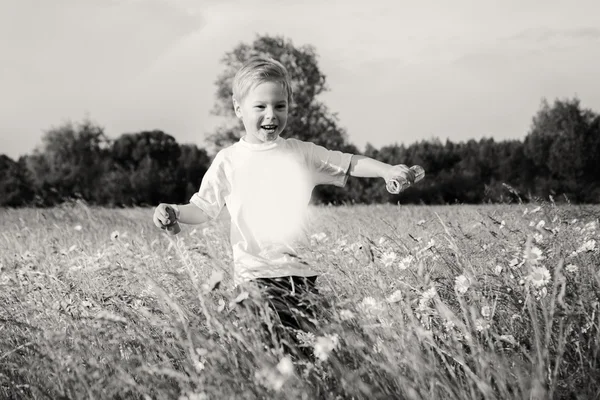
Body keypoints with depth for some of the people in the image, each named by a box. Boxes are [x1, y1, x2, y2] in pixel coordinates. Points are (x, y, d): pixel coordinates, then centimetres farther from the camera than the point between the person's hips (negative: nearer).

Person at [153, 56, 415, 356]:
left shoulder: (302, 154, 11)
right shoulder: (228, 161, 5)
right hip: (255, 272, -3)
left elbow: (349, 163, 13)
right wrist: (175, 213, -15)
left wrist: (387, 170, -2)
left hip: (301, 269, 3)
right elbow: (204, 208, 5)